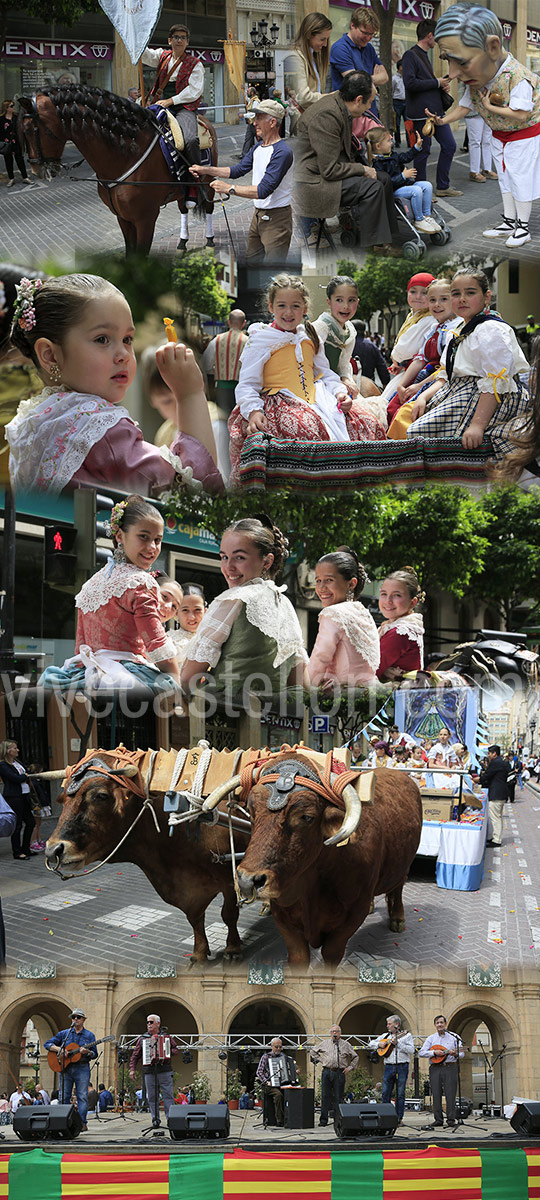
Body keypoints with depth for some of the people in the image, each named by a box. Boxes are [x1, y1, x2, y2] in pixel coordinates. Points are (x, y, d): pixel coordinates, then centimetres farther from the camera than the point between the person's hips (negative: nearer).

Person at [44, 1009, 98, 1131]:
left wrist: (87, 1052, -17)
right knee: (64, 1097, 0)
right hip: (66, 1068, 2)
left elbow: (95, 1054, 5)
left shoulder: (89, 1035, 9)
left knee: (82, 1096, -7)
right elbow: (47, 1044, 7)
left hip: (82, 1069, -1)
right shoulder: (64, 1033, 11)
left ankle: (82, 1123, -6)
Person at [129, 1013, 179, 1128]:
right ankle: (155, 1120, 8)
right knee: (152, 1097, 1)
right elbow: (135, 1056, 13)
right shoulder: (142, 1039, 12)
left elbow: (176, 1049, 13)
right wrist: (132, 1069, 3)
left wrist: (169, 1052, -7)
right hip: (149, 1072, 2)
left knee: (168, 1095, -6)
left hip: (165, 1070, -2)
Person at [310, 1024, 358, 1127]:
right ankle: (323, 1120, 2)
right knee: (325, 1096, -1)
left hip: (340, 1073, -1)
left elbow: (355, 1056, 18)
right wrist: (320, 1060, 10)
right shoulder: (325, 1043, 12)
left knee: (338, 1097, -1)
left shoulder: (346, 1045, 10)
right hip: (327, 1072, 1)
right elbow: (313, 1052, 22)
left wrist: (350, 1067, 7)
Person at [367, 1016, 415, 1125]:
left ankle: (399, 1118, 3)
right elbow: (370, 1044, 21)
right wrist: (379, 1044, 1)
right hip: (389, 1067, 4)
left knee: (400, 1094, -2)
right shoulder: (385, 1036, 17)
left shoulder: (407, 1035, 5)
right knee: (385, 1093, 1)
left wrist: (398, 1043, -15)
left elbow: (411, 1050, -9)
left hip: (402, 1067, -4)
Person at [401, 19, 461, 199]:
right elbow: (410, 83, -23)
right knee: (423, 151, -2)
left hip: (435, 110, 9)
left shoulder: (424, 55, 19)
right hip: (421, 113, -9)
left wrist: (442, 87, 6)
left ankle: (442, 186, 19)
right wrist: (437, 83, -14)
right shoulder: (410, 55, -11)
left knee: (449, 145, 10)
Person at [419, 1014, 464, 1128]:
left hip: (450, 1067, -2)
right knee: (436, 1094, -1)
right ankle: (438, 1119, 4)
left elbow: (461, 1053, 5)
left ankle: (451, 1119, -2)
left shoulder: (454, 1037, 9)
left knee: (450, 1094, -6)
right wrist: (434, 1052, -9)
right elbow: (421, 1052, 4)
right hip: (435, 1068, 2)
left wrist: (456, 1054, -17)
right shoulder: (431, 1038, 12)